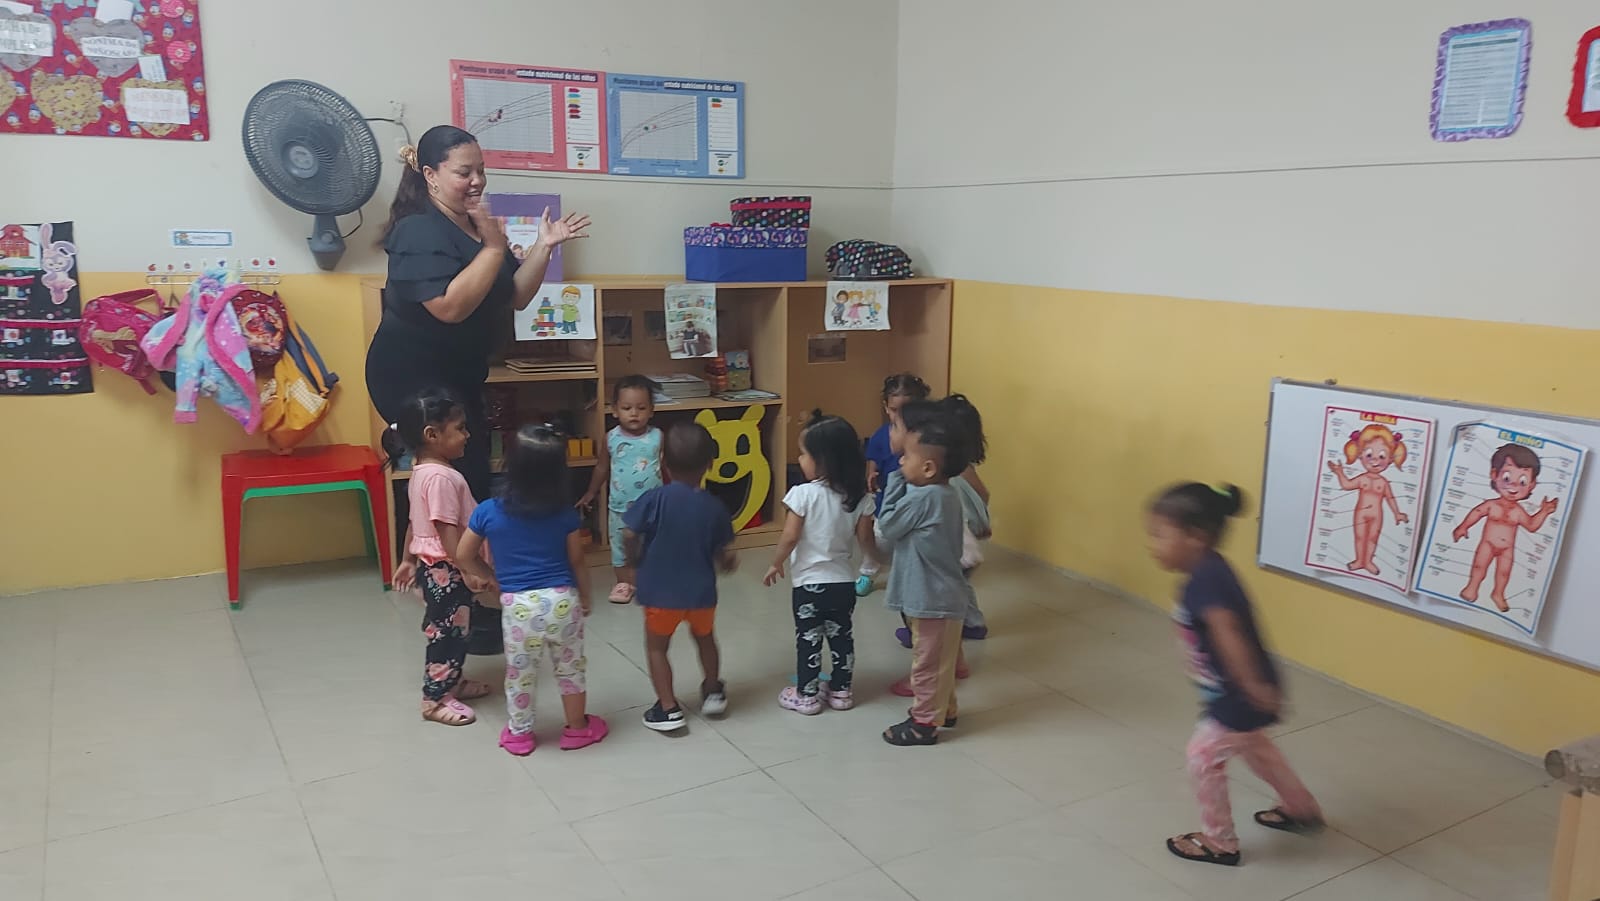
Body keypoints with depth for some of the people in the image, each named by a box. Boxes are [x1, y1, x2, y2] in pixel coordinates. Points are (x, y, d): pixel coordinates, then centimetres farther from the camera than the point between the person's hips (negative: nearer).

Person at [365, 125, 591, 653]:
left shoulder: (473, 227, 10)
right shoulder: (420, 231, -17)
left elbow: (512, 300, 9)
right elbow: (450, 306, -30)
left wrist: (543, 249, -1)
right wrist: (494, 248, -24)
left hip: (455, 378, 9)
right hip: (413, 377, -9)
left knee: (471, 482, 14)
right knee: (461, 491, -9)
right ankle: (466, 616, 1)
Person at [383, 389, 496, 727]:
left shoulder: (422, 470, 7)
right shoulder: (441, 477, -25)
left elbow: (415, 521, 15)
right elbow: (447, 532, -27)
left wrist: (408, 559, 23)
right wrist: (469, 572, -24)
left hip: (431, 564, 10)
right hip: (444, 569, -10)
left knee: (451, 630, 22)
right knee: (447, 632, 2)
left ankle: (451, 682, 37)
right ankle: (435, 700, 14)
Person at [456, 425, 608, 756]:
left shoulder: (488, 512, -7)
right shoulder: (565, 514, -6)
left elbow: (465, 555, 4)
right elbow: (577, 562, 2)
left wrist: (491, 578, 20)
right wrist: (585, 597, 18)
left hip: (518, 605, 0)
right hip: (562, 600, 1)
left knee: (520, 672, 18)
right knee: (571, 667, 18)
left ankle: (519, 734, 33)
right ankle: (577, 729, 32)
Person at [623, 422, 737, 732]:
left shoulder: (656, 498, -15)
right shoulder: (714, 507, -7)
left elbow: (629, 535, -17)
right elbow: (721, 552, -2)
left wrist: (636, 559, 4)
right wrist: (728, 563, 22)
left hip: (661, 591, -3)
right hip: (701, 590, 3)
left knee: (657, 647, 15)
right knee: (705, 639, 27)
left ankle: (669, 708, 13)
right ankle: (712, 692, 41)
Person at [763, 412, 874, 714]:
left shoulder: (803, 494, -18)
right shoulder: (859, 497, -6)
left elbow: (789, 537, -17)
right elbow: (865, 538, -3)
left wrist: (776, 564, -1)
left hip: (810, 583, -4)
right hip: (843, 582, 4)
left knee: (808, 639, 9)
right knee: (841, 636, 17)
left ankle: (806, 695, 18)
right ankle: (840, 690, 28)